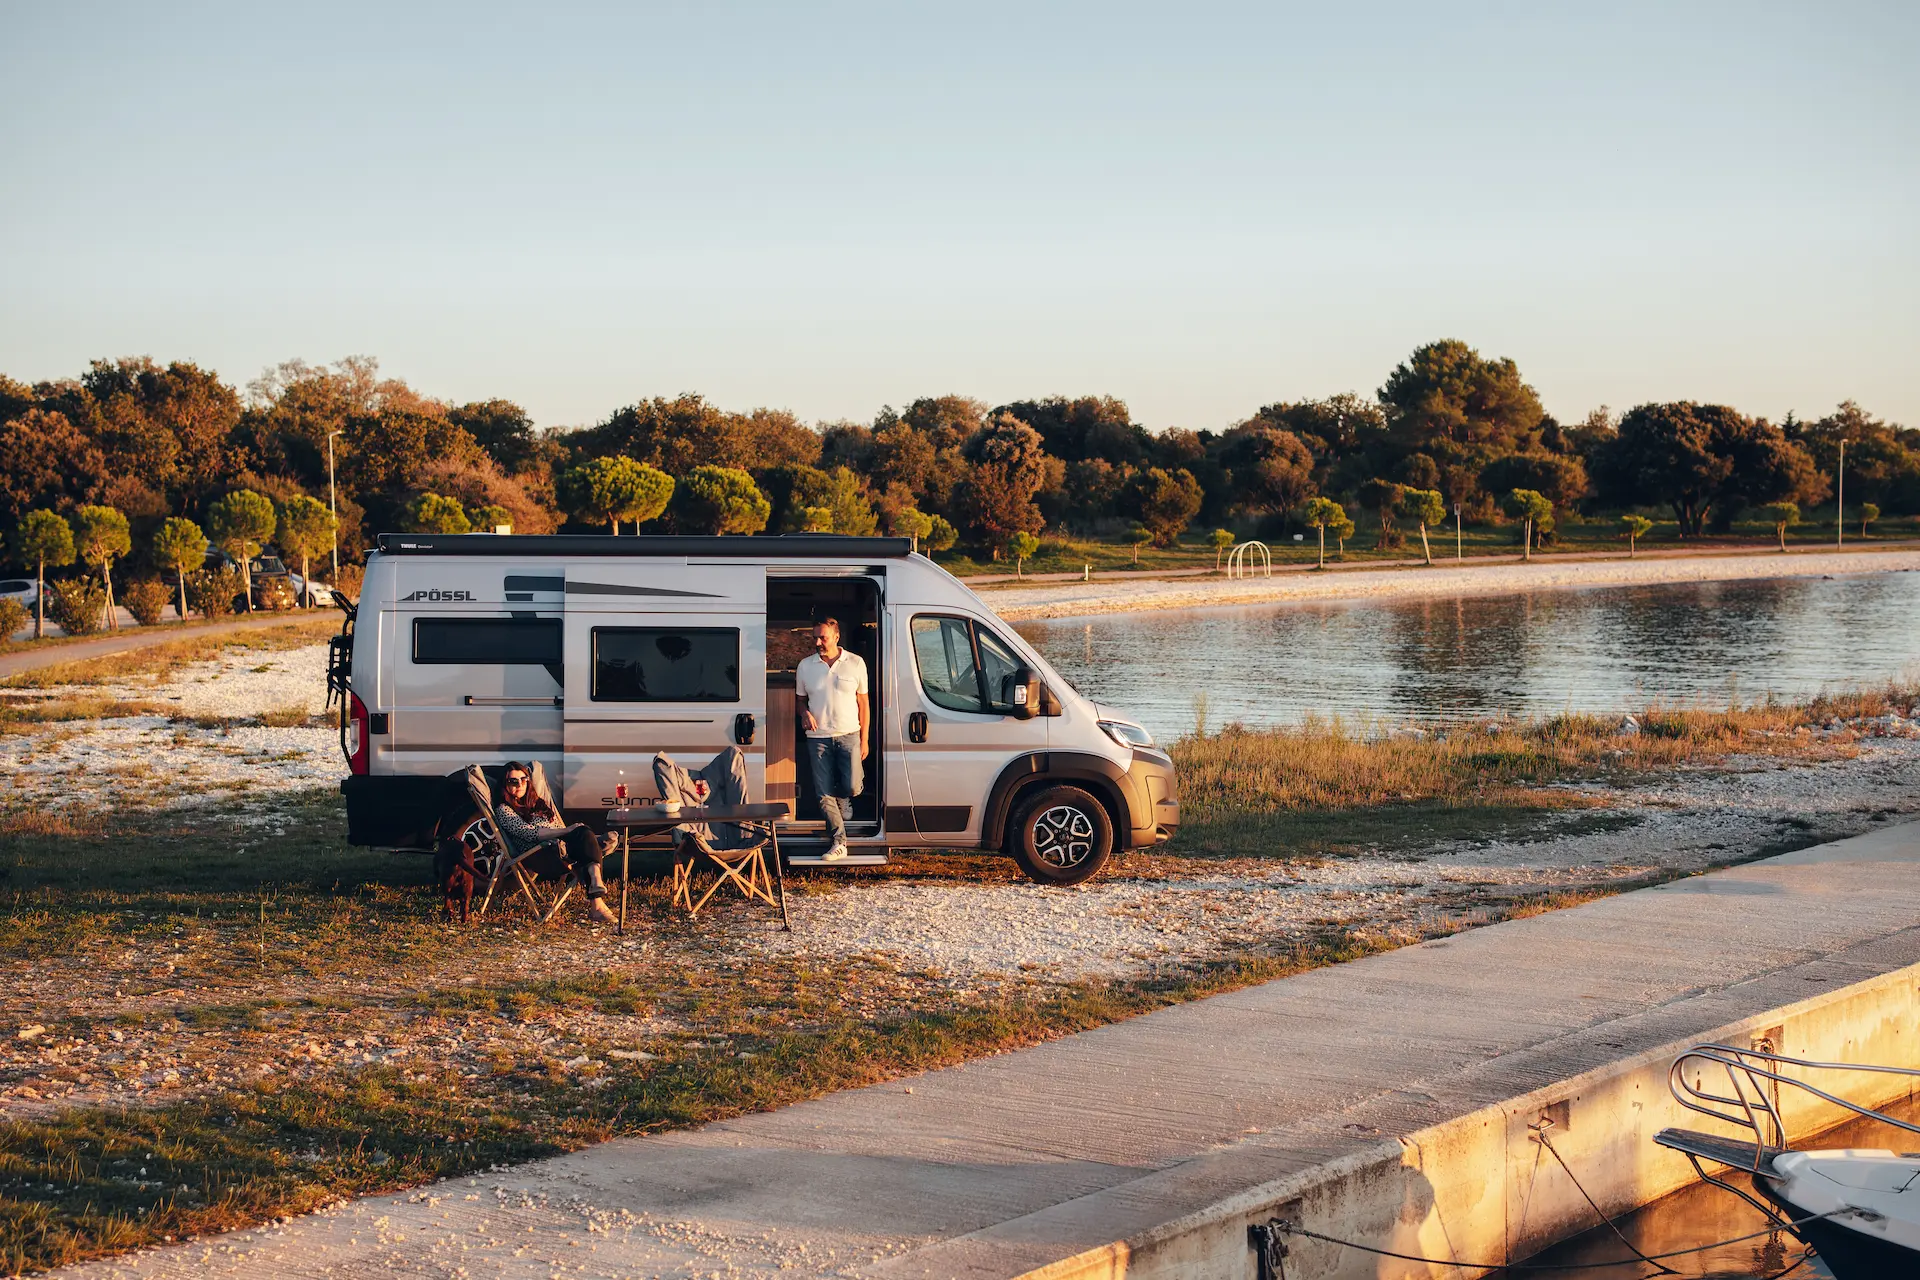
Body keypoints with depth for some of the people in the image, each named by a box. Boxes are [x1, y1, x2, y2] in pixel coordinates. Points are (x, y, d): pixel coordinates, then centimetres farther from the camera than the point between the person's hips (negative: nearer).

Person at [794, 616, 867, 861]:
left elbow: (862, 701, 5)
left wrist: (864, 739, 3)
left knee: (852, 786, -10)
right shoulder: (805, 666, 3)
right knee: (825, 794, -3)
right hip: (818, 737, 1)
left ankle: (843, 801, 28)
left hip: (849, 734, -1)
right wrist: (804, 713, -10)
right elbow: (800, 698, 15)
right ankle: (838, 842, 5)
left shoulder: (855, 663, 0)